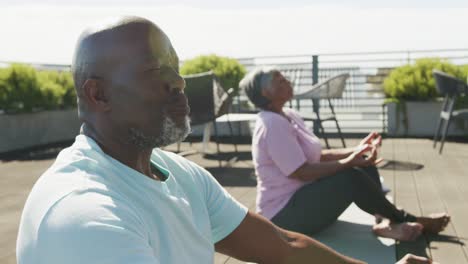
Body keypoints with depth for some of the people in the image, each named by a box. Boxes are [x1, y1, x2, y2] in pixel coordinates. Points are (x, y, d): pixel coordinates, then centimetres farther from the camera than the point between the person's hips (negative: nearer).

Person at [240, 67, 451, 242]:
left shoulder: (289, 116, 9)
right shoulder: (272, 124, -21)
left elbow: (317, 156, 12)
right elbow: (301, 172, -25)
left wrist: (355, 151, -1)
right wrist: (348, 162, -25)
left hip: (302, 196, 10)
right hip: (284, 215, -10)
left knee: (364, 165, 2)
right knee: (351, 178, -26)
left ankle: (384, 220, -11)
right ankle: (404, 220, -6)